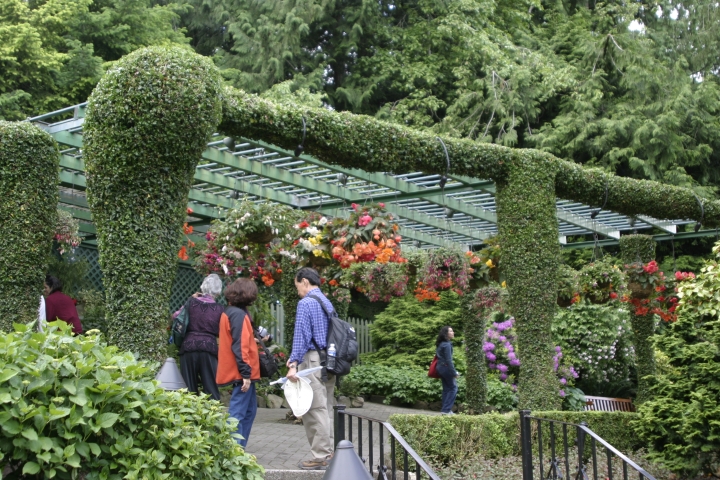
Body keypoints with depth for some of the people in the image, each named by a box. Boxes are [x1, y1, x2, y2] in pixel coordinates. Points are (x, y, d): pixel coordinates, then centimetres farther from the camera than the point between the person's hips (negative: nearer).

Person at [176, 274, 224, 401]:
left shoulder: (192, 302, 0)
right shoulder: (219, 309, 1)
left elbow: (177, 317, 10)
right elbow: (222, 332, 6)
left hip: (189, 346, 1)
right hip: (209, 347, -1)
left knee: (189, 387, 8)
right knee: (210, 387, 3)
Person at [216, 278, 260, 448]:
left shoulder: (230, 312, 15)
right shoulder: (239, 314, -16)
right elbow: (240, 347, -21)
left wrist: (254, 338, 26)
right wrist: (246, 373, -21)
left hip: (239, 372, 10)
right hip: (241, 373, -10)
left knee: (249, 410, 16)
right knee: (237, 413, -7)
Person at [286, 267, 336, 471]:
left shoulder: (305, 303, -9)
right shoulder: (327, 302, 16)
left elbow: (301, 335, -18)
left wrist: (294, 364, -21)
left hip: (313, 361, -9)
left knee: (315, 409, -5)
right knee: (326, 408, 12)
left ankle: (320, 457, -4)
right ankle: (328, 452, 16)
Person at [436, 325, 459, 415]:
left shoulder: (440, 344, 12)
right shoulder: (447, 345, -17)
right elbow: (448, 360, -20)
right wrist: (454, 373, -16)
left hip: (440, 367, 9)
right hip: (446, 368, -9)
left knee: (446, 389, 13)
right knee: (453, 388, -2)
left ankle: (445, 409, 14)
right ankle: (446, 410, -5)